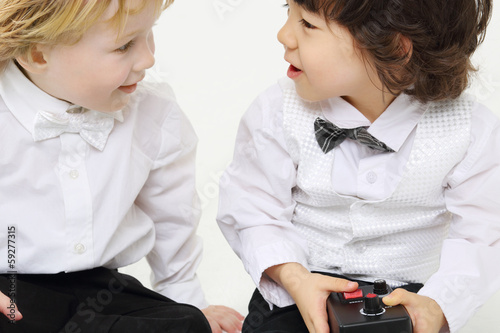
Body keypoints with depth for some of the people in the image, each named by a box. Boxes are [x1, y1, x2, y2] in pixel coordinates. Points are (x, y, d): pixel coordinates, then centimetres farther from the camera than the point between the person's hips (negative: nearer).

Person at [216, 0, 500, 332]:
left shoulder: (472, 130, -16)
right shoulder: (279, 112, -13)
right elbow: (250, 209, -8)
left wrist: (437, 305, -27)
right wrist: (292, 276, -24)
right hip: (295, 292, 0)